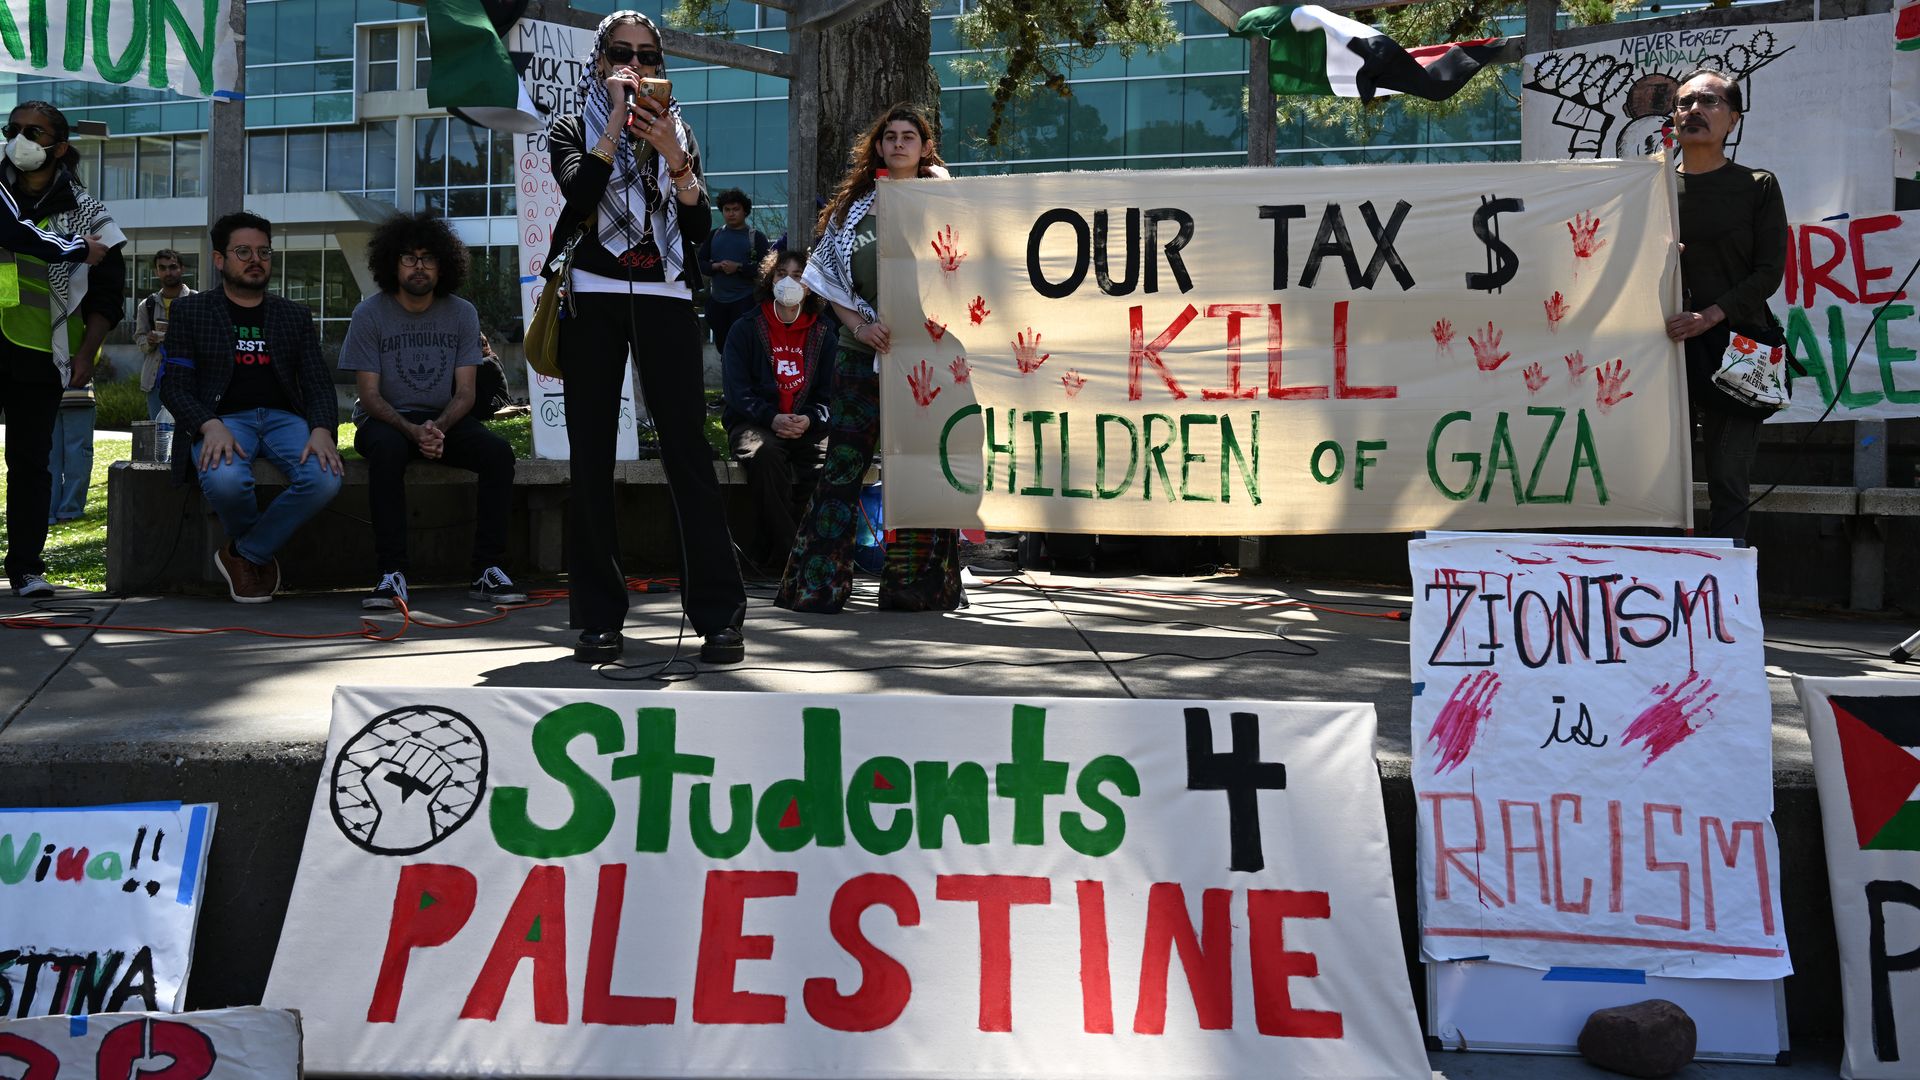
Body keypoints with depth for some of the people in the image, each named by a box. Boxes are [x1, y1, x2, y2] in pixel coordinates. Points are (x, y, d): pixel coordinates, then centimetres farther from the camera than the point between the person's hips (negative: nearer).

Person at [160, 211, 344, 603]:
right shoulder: (191, 311, 12)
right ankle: (261, 552, -3)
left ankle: (244, 554, -8)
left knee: (325, 479, -31)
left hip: (283, 418, 2)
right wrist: (210, 425, -20)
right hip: (222, 420, -2)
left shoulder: (295, 316, 19)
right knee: (225, 480, -38)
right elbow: (174, 387, 3)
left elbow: (318, 384, 9)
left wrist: (321, 430, -14)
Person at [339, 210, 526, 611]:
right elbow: (369, 395, -9)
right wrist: (412, 431, -27)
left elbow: (465, 393, -2)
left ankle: (487, 571, -25)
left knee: (498, 452, -26)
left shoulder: (462, 314, 2)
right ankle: (392, 575, -36)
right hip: (386, 419, -3)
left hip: (444, 419, 3)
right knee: (387, 450, -38)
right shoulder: (369, 314, -5)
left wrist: (438, 427, -23)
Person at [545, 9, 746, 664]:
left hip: (664, 298, 1)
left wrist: (673, 157, -10)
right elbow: (580, 193, -11)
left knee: (688, 449, -8)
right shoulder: (574, 130, 12)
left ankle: (720, 614, -8)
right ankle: (598, 620, 3)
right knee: (592, 456, -2)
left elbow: (700, 227, 4)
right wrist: (617, 119, -9)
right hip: (593, 297, 0)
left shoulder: (678, 132, 17)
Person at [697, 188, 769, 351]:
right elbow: (700, 263, 8)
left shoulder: (756, 237, 1)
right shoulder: (714, 235, 13)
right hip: (716, 301, 4)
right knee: (721, 344, 11)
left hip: (745, 301, -4)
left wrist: (739, 267, -19)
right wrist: (717, 267, -12)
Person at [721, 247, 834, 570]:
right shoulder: (745, 329, 6)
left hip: (807, 426, 2)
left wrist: (809, 419, -14)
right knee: (765, 454, -37)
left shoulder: (824, 332, 13)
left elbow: (831, 390, 9)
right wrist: (772, 419, -20)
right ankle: (784, 547, -29)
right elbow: (737, 389, -3)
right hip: (755, 424, -1)